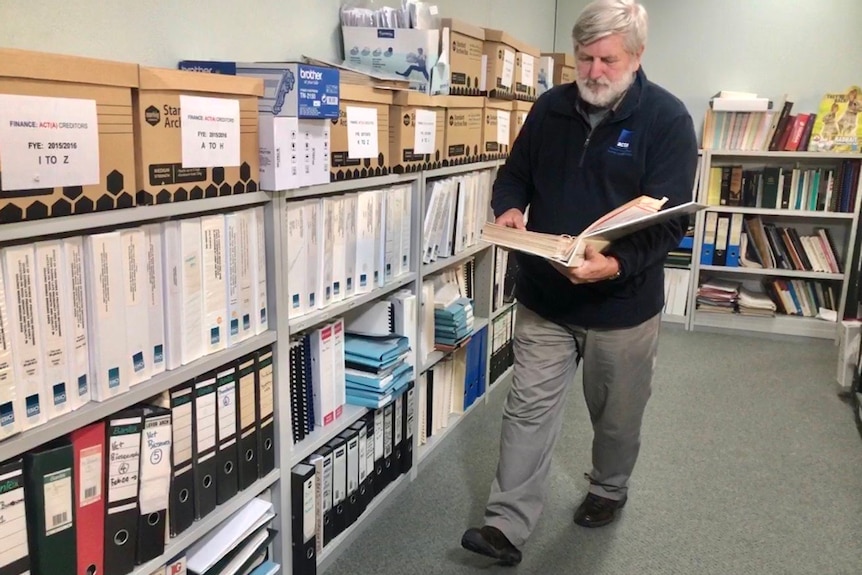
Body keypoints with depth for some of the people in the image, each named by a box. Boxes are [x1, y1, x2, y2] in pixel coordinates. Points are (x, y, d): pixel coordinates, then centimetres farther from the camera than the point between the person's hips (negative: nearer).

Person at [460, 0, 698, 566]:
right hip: (544, 297, 3)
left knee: (617, 414, 17)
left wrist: (616, 265, -35)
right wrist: (510, 209, -14)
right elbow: (514, 175, 10)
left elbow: (670, 218, -18)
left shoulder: (668, 119, -12)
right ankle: (508, 527, 11)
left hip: (623, 303, -2)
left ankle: (609, 489, 44)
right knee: (528, 409, 3)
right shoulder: (551, 107, 1)